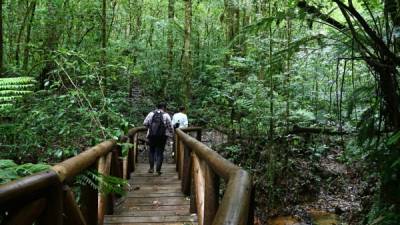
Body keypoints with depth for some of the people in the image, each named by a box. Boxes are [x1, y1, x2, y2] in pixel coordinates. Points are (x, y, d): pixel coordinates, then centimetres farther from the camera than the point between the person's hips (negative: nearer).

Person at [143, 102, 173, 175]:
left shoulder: (151, 113, 3)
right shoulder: (166, 115, -4)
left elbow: (145, 123, 0)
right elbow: (170, 126, -4)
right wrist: (171, 133, 11)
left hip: (152, 135, 2)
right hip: (162, 136, -2)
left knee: (151, 150, 18)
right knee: (160, 152, 7)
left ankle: (151, 167, 14)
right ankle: (158, 169, 6)